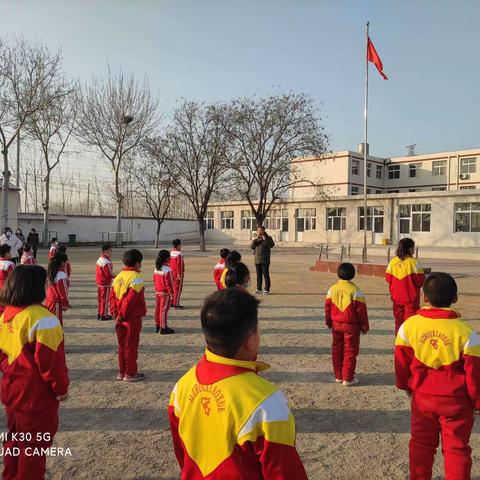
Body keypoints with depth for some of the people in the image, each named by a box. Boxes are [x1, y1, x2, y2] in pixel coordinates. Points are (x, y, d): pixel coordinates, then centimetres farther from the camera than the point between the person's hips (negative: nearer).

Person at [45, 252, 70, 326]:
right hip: (56, 304, -9)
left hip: (49, 301, 9)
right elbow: (63, 292, -16)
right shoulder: (61, 275, -22)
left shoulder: (51, 272, 4)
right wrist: (66, 304, -6)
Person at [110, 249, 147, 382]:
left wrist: (115, 312, 2)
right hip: (133, 317, -7)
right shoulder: (136, 278, -16)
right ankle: (130, 374, 12)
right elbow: (130, 299, -21)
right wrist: (122, 315, -15)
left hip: (120, 317, 7)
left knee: (122, 345, 16)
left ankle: (121, 372, 25)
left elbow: (112, 296, 5)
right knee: (131, 345, 3)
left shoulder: (118, 277, 8)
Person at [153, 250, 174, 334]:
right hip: (165, 293, -8)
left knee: (158, 309, 14)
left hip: (157, 292, 8)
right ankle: (163, 328, 3)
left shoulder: (156, 269, 5)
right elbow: (168, 283, -18)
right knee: (164, 310, -2)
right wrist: (171, 293, -11)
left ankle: (157, 326, 23)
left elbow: (154, 280, 12)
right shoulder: (167, 269, -19)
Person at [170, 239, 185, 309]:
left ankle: (172, 303, 21)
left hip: (172, 274, 8)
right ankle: (176, 305, -1)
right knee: (178, 289, -2)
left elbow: (169, 264, 13)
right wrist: (180, 274, -18)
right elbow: (179, 265, -21)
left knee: (173, 288, 16)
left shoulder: (170, 253, 7)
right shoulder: (179, 254, -17)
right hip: (178, 274, -8)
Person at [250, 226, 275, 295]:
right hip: (257, 260, 5)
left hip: (265, 260, -5)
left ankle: (267, 289, 2)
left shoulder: (268, 238, -1)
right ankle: (259, 289, 19)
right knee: (258, 275, 10)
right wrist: (255, 240, -9)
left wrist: (265, 239, -20)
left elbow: (272, 245, -17)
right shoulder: (256, 239, 13)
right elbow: (252, 247, 3)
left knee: (266, 274, -4)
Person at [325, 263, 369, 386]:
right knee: (350, 351, 4)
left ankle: (338, 376, 23)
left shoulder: (332, 289, 0)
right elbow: (361, 310, -11)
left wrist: (329, 322, 19)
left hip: (336, 325, 5)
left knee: (337, 350, 14)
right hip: (351, 326, -4)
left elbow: (327, 307, 6)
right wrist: (364, 326, 0)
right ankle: (347, 378, 6)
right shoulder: (355, 290, -14)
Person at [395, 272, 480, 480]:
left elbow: (401, 362, 0)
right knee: (456, 447, 13)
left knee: (421, 442, 19)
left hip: (422, 396, 2)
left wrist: (406, 386, 18)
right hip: (456, 400, -2)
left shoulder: (409, 325, -11)